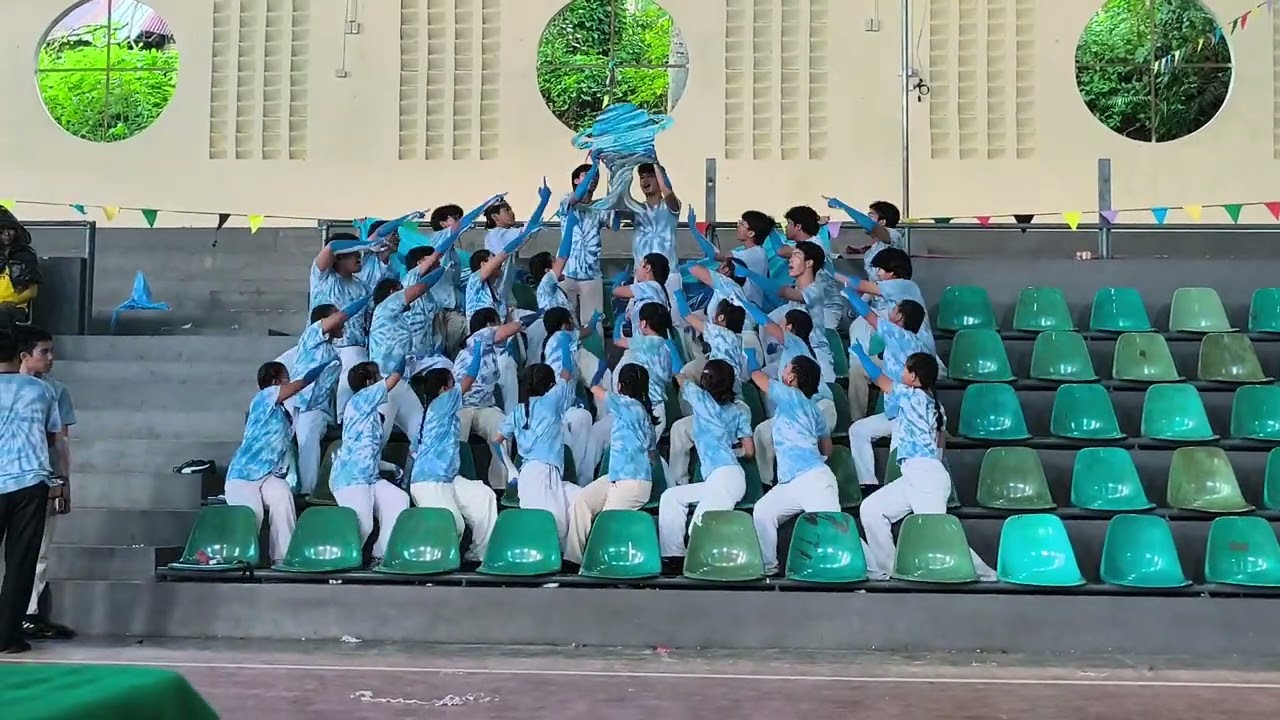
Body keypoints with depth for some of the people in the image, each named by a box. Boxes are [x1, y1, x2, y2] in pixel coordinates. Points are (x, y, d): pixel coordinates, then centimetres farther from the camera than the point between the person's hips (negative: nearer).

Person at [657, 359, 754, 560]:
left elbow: (679, 377, 25)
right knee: (670, 497, 13)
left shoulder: (701, 398, 4)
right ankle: (672, 555, 6)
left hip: (724, 477, -8)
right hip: (719, 480, 8)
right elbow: (749, 451, 17)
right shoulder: (738, 411, 18)